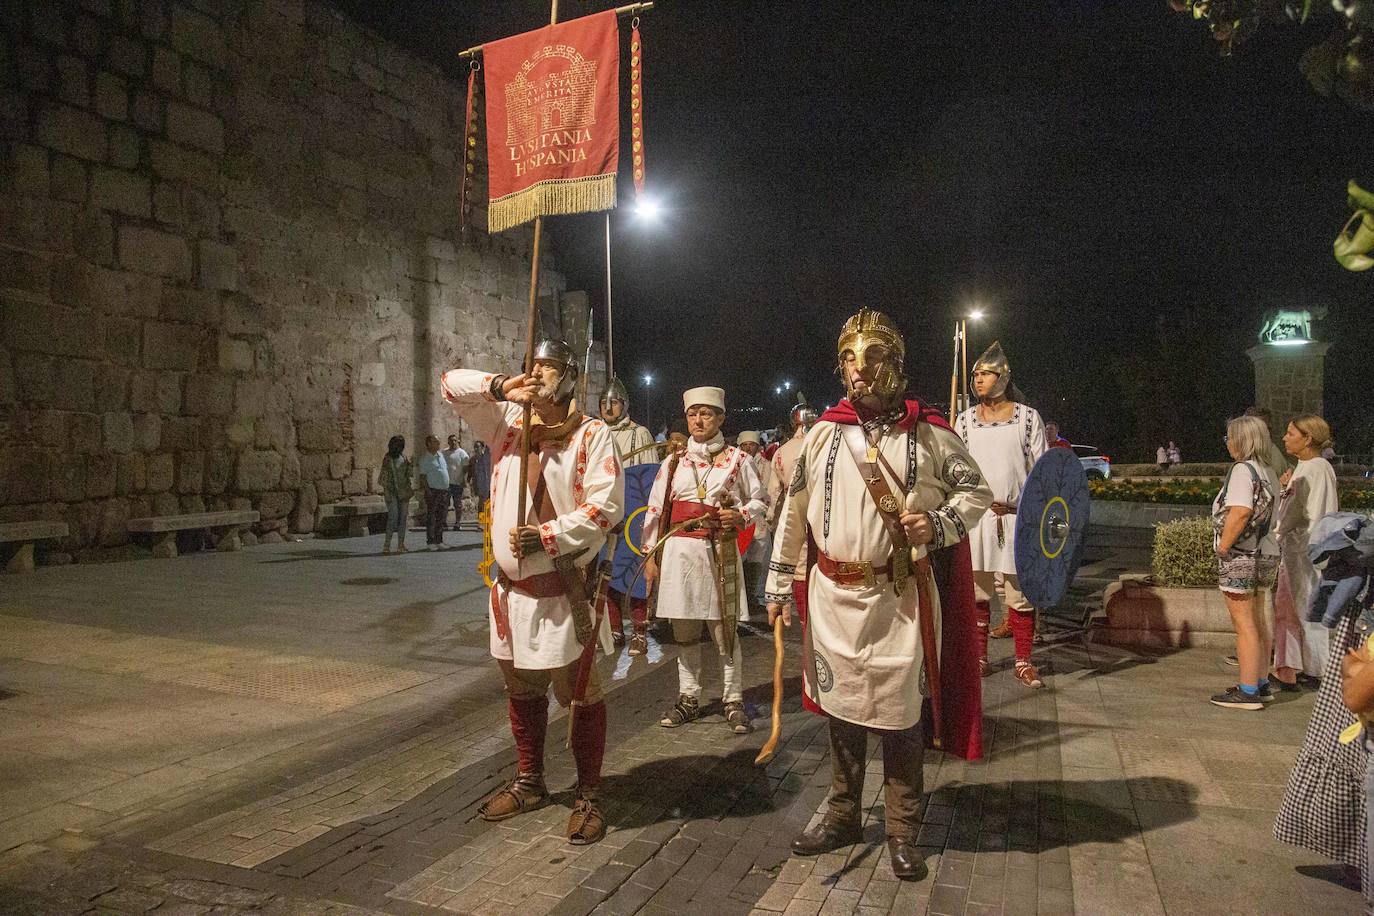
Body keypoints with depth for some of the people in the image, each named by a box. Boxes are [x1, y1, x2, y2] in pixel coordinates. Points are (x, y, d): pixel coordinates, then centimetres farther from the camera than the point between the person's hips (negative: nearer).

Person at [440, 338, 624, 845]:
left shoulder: (592, 435, -6)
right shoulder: (507, 421, 9)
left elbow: (606, 505, -14)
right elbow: (453, 384, 7)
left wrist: (548, 535, -21)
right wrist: (500, 386, -10)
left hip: (563, 588, -5)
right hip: (511, 584, 6)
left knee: (580, 692, 1)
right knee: (521, 688, 18)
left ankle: (588, 797, 17)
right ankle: (529, 782, 36)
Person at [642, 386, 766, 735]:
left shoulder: (737, 459, 5)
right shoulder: (673, 462, 10)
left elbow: (759, 502, 9)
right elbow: (655, 509, 10)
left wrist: (741, 515, -12)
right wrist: (650, 555, 5)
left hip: (719, 552, -2)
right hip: (679, 550, 3)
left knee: (724, 629, 0)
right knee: (684, 630, 9)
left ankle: (733, 700, 12)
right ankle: (688, 698, 22)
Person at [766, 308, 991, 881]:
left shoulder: (928, 433, -2)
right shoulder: (822, 434, 4)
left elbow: (976, 492, 6)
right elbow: (794, 513, 7)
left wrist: (937, 523, -14)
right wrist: (779, 585, 7)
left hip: (901, 596, -2)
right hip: (833, 595, 2)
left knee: (900, 713, 6)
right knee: (840, 708, 14)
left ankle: (902, 832, 25)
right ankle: (843, 817, 32)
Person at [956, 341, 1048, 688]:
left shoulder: (1028, 417, 2)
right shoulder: (965, 420, 8)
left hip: (1017, 517, -2)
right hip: (975, 515, 2)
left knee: (1019, 592, 1)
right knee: (977, 590, 7)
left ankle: (1024, 662, 12)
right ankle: (979, 656, 19)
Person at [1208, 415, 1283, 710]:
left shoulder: (1243, 470, -16)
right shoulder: (1268, 471, 13)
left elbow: (1240, 512, -27)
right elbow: (1270, 513, 17)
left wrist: (1223, 547, -20)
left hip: (1242, 556, -9)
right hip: (1267, 554, 9)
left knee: (1244, 623, -5)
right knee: (1258, 621, 16)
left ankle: (1248, 691, -1)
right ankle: (1261, 684, 25)